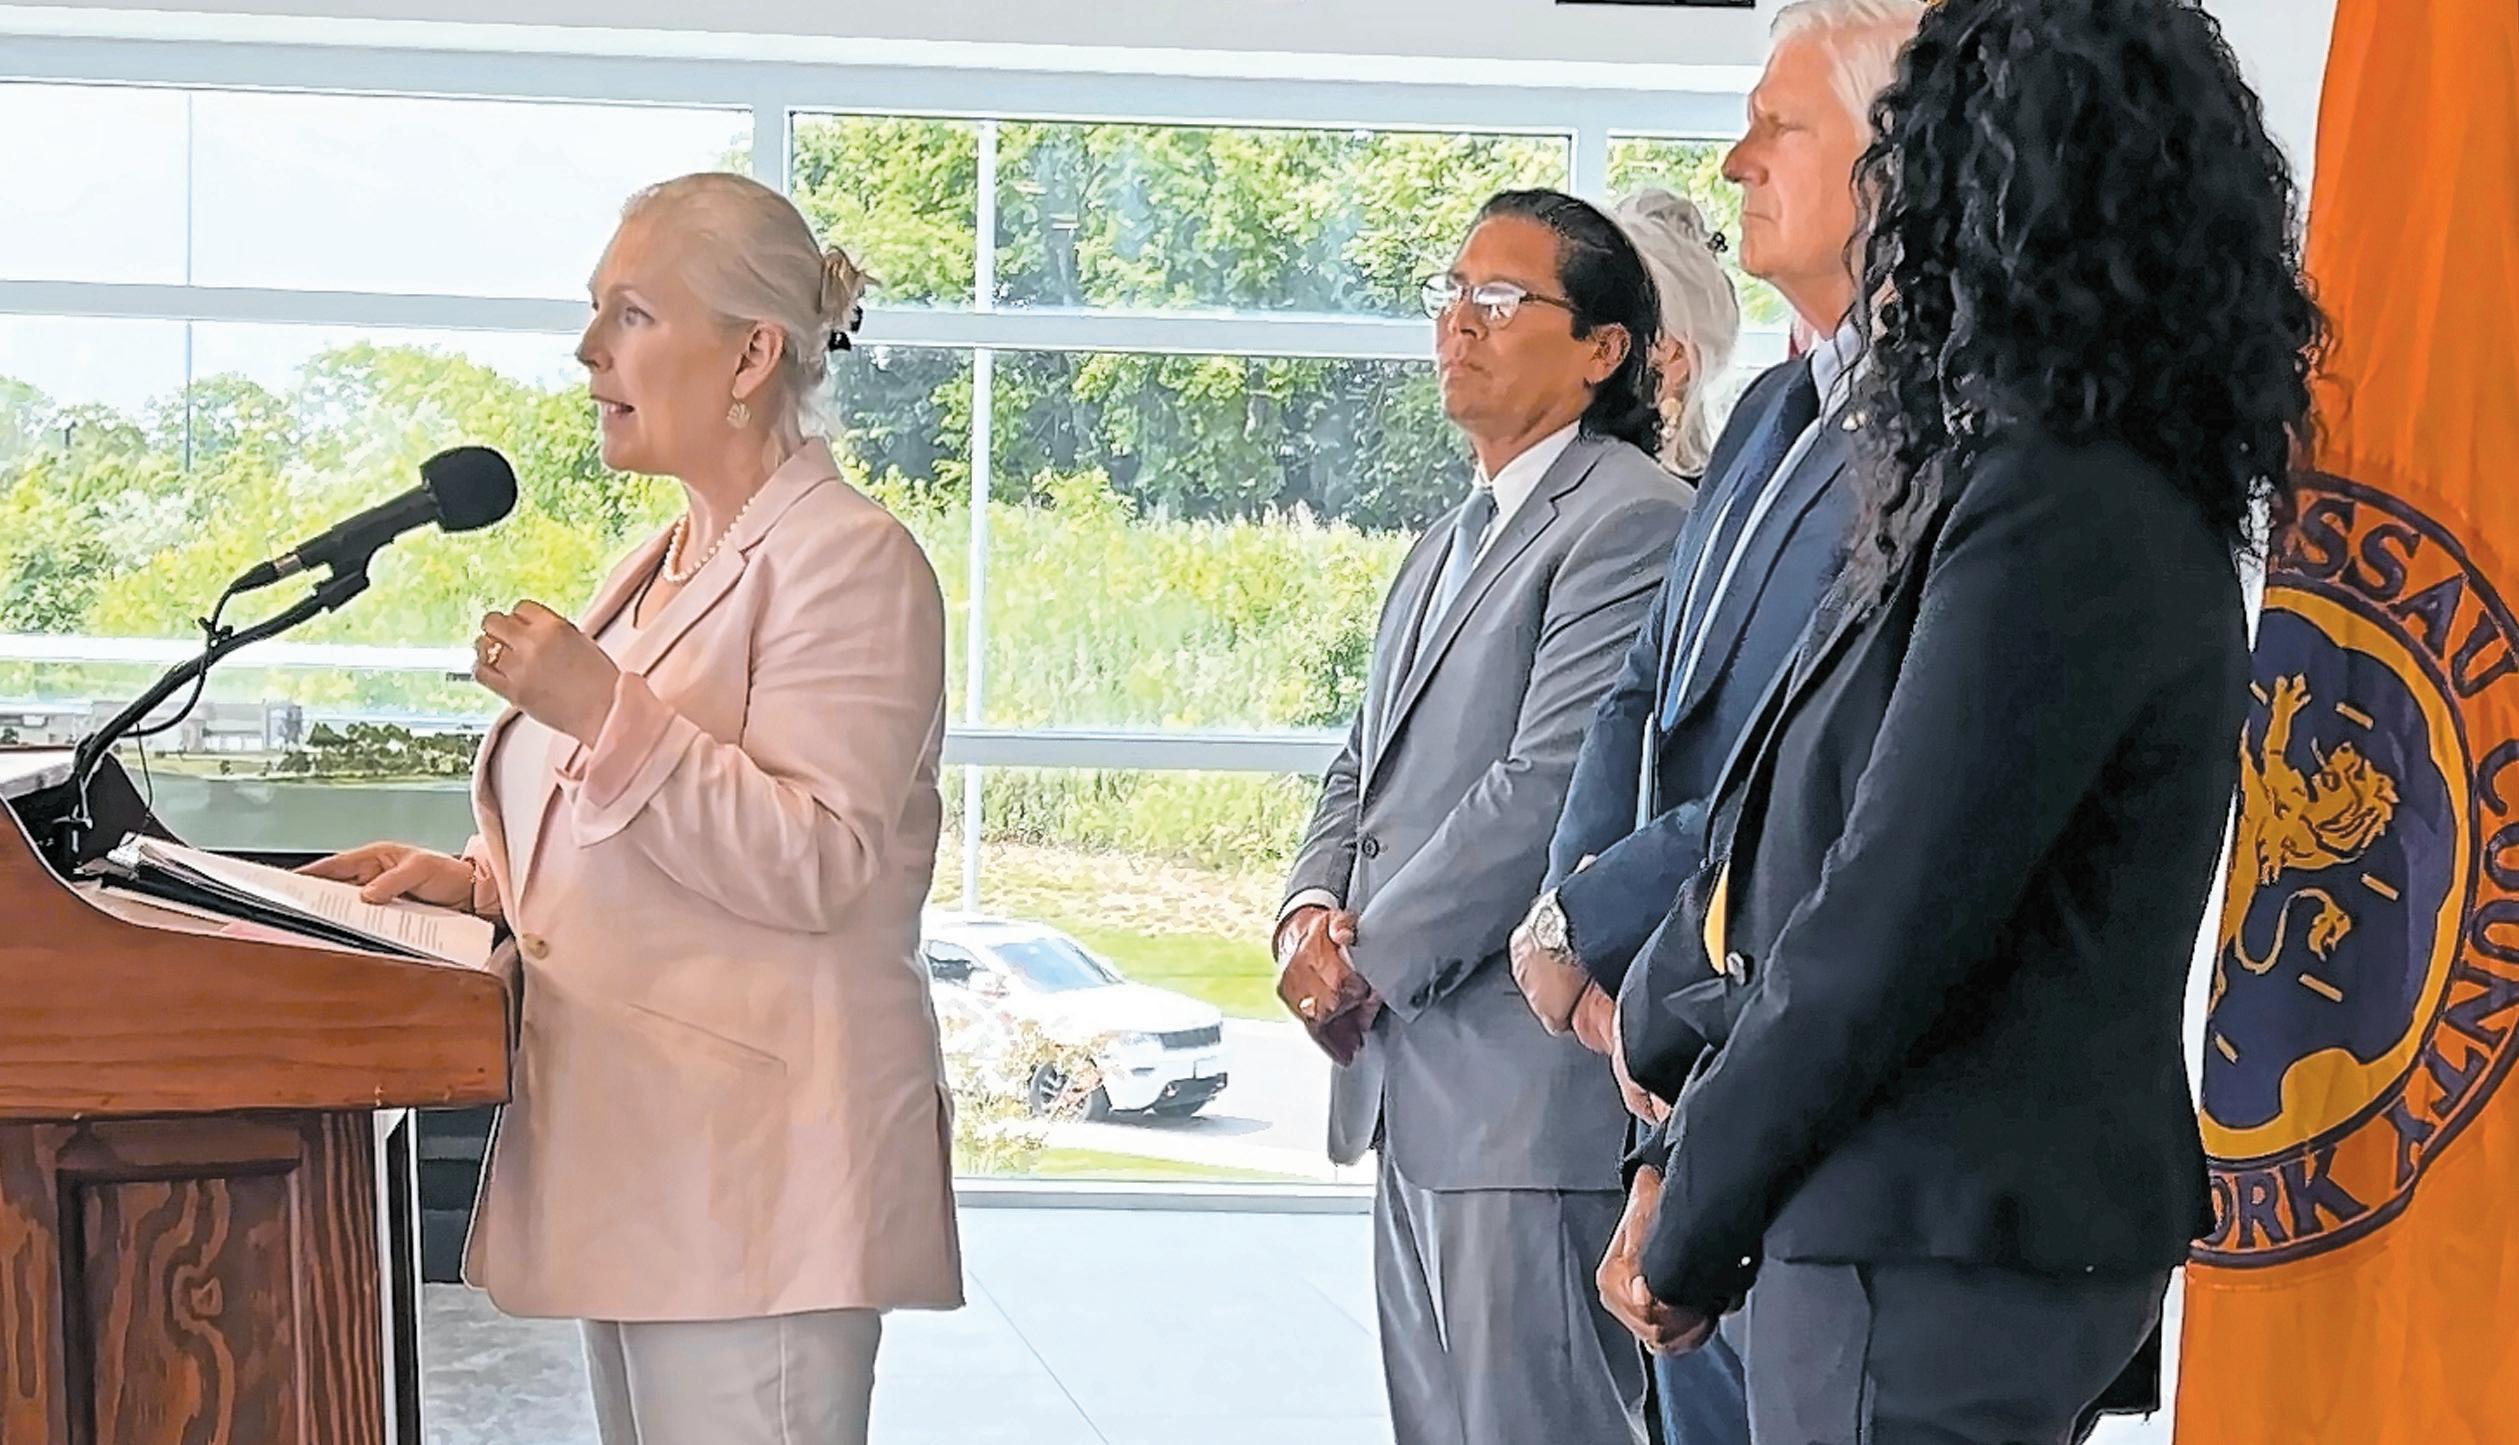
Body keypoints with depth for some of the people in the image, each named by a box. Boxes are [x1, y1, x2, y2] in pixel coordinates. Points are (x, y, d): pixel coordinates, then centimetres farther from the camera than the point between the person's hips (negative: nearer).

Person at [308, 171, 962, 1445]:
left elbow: (815, 867, -18)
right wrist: (478, 880, 12)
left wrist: (605, 712, -24)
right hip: (631, 1151, 10)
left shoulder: (849, 561, -10)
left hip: (749, 1177, -10)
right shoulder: (666, 565, 19)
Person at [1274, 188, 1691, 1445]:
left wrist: (1367, 960, -12)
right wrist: (1312, 910, 0)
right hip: (1411, 1089, 10)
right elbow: (1365, 770, 21)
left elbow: (1551, 787, -19)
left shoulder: (1630, 523, -12)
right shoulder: (1449, 542, 21)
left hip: (1530, 1094, -10)